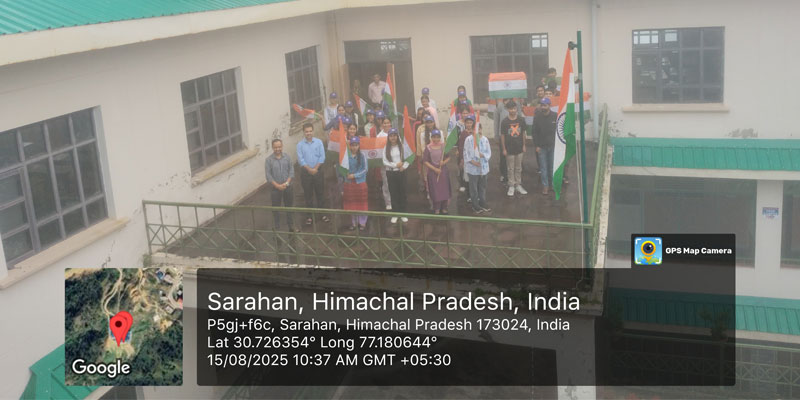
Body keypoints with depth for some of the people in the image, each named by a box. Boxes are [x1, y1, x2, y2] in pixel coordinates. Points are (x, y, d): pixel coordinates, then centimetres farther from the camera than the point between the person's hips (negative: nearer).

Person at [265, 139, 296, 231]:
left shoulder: (287, 157, -1)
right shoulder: (269, 160, -7)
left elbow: (291, 171, -2)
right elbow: (268, 175, -8)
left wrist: (287, 183, -14)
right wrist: (277, 185, -16)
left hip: (288, 187, 2)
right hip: (275, 188, -2)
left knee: (289, 206, 13)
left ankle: (290, 225, 29)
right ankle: (277, 228, 19)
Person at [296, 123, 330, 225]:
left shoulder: (319, 142, -1)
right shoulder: (300, 144, -1)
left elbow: (322, 157, -3)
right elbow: (300, 159, -5)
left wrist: (315, 168, -12)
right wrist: (309, 169, -13)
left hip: (318, 171, 0)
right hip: (305, 172, 0)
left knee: (320, 193, 6)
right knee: (308, 194, 6)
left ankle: (323, 214, 16)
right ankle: (310, 216, 14)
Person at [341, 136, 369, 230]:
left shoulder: (362, 156, -6)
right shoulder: (346, 156, -2)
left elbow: (365, 169, -8)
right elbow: (341, 169, 0)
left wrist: (354, 175, -14)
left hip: (360, 183, -1)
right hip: (349, 183, 2)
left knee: (361, 204, 4)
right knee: (351, 204, 8)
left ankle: (362, 222, 15)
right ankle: (353, 223, 19)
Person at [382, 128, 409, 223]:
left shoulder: (402, 146, 0)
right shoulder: (386, 148, 1)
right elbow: (385, 162, -4)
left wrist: (404, 166, -17)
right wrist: (395, 165, -14)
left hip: (401, 172, 0)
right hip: (390, 173, 0)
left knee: (402, 192, 4)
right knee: (393, 193, 4)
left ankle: (402, 213, 13)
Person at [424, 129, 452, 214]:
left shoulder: (444, 146, -2)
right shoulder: (428, 147, -8)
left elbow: (449, 157, 5)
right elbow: (426, 161, -7)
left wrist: (444, 162, -16)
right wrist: (435, 169, -16)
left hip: (443, 170, 2)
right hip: (432, 171, -2)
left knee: (445, 189, 6)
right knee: (435, 190, 2)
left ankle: (444, 208, 20)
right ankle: (436, 209, 14)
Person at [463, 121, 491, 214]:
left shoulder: (485, 139, -1)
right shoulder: (468, 140, -8)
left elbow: (489, 153, 3)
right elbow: (466, 153, -6)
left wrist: (483, 155, -18)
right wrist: (473, 162, -17)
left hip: (484, 167, 3)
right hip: (473, 168, -3)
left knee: (482, 186, 15)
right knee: (474, 187, 5)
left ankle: (482, 202, 30)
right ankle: (475, 205, 17)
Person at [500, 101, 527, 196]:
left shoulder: (521, 120, -2)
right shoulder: (504, 122, -9)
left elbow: (523, 133, 7)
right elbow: (502, 136, -4)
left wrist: (524, 146, 6)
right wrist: (503, 149, -6)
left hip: (519, 149, 2)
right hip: (509, 149, -2)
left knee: (518, 168, 12)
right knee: (511, 169, 6)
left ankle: (518, 185, 24)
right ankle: (511, 186, 16)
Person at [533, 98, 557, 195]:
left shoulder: (555, 116, -4)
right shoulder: (537, 117, -2)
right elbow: (535, 133, 1)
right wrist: (536, 146, -3)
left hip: (553, 146, 0)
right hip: (541, 147, 0)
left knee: (552, 167, 7)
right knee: (543, 168, 3)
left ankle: (553, 184, 20)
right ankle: (545, 186, 11)